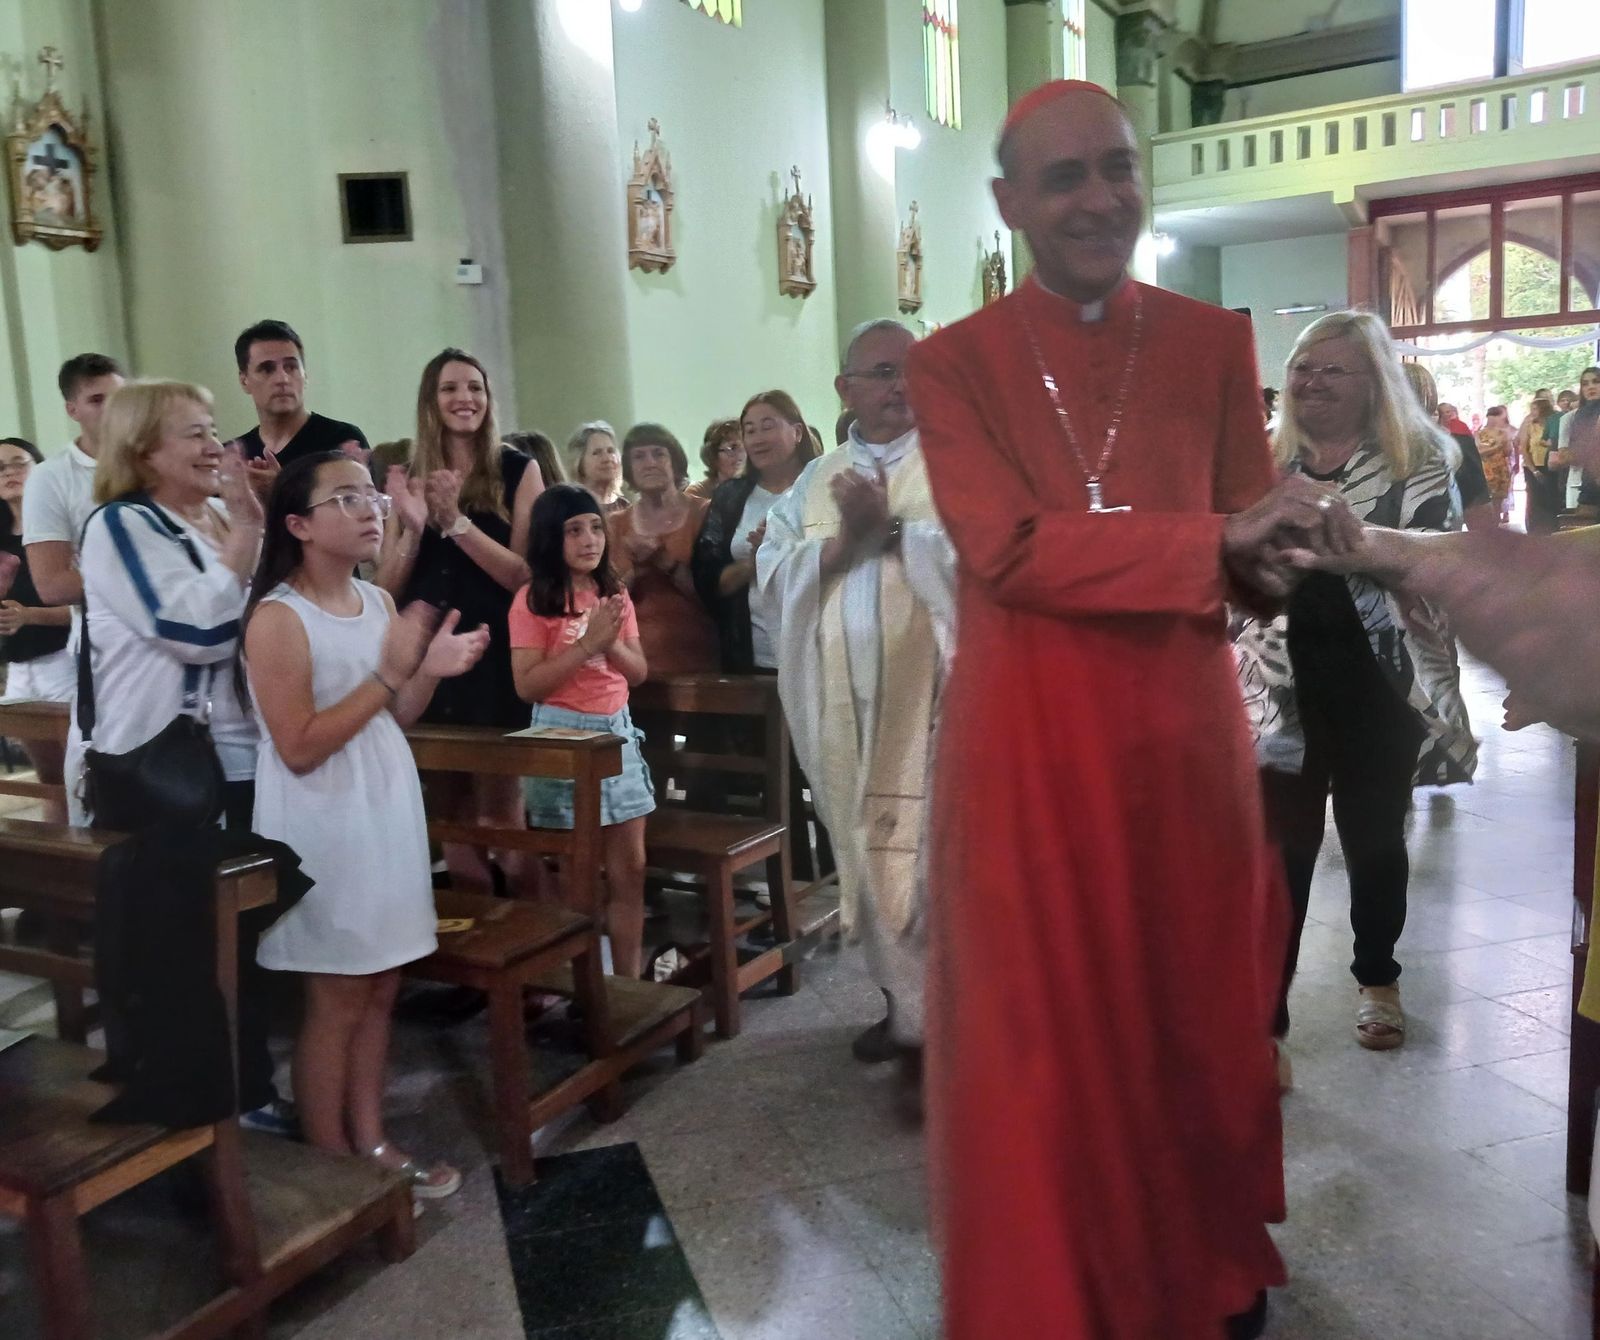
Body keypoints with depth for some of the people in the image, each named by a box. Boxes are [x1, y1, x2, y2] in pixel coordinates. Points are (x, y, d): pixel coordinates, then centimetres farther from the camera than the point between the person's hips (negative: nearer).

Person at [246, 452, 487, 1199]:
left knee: (380, 988, 13)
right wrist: (388, 673, -23)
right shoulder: (278, 618, -15)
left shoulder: (379, 602, 8)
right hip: (323, 821, -7)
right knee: (336, 997, 3)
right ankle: (331, 1163, 18)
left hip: (387, 806, 7)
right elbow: (299, 748, -20)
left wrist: (430, 672, -5)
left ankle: (370, 1142, 26)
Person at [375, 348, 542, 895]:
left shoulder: (517, 471, -1)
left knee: (501, 809, -2)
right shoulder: (411, 478, 9)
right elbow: (385, 590, 5)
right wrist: (413, 527, -12)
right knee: (448, 814, 11)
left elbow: (527, 575, -10)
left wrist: (456, 522, -19)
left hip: (495, 660, -4)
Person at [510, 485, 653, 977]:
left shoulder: (614, 592, 8)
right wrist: (585, 644, -19)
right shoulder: (533, 600, -9)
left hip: (617, 730, 6)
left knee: (631, 869, 7)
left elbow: (639, 672, 8)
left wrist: (611, 643, -11)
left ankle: (629, 983, 17)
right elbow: (527, 685, -14)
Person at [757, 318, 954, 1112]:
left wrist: (890, 526, -14)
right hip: (845, 700, 5)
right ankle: (903, 998, 29)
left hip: (932, 691, -4)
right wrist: (844, 541, -10)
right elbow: (773, 579, 4)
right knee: (869, 851, 12)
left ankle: (931, 1026, 5)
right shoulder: (813, 483, 15)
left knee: (928, 853, -5)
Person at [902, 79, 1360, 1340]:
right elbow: (1007, 553, -17)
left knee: (1200, 1010, 16)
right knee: (1044, 1030, 7)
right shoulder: (956, 362, -4)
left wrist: (1291, 541, -21)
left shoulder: (1215, 341, 5)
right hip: (1029, 741, -2)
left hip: (1182, 728, 3)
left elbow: (1254, 544, 2)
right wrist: (1216, 536, -23)